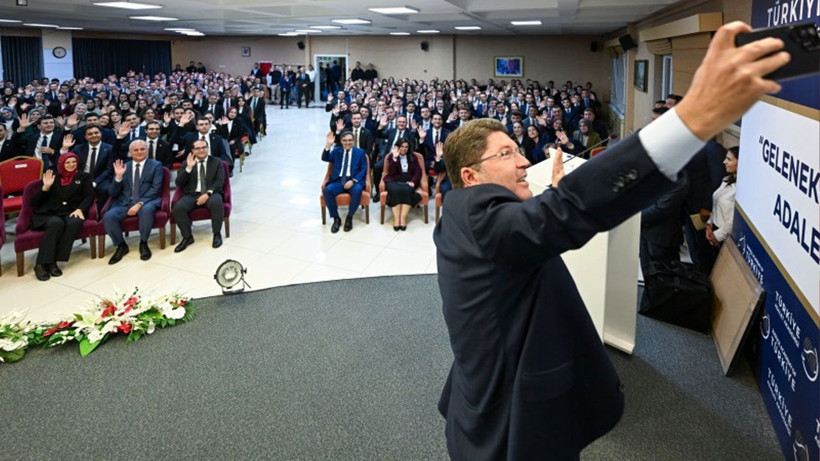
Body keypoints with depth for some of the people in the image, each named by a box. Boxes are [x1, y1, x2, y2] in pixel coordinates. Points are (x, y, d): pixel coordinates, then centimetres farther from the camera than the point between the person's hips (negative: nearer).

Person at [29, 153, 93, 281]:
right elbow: (35, 201, 9)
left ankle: (52, 261, -32)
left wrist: (80, 209, -14)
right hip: (48, 214, -1)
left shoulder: (84, 177, 18)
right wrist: (46, 187, -8)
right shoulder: (52, 177, 15)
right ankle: (41, 264, -35)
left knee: (75, 223, -36)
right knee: (56, 223, -36)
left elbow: (89, 196, 5)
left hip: (71, 212, 1)